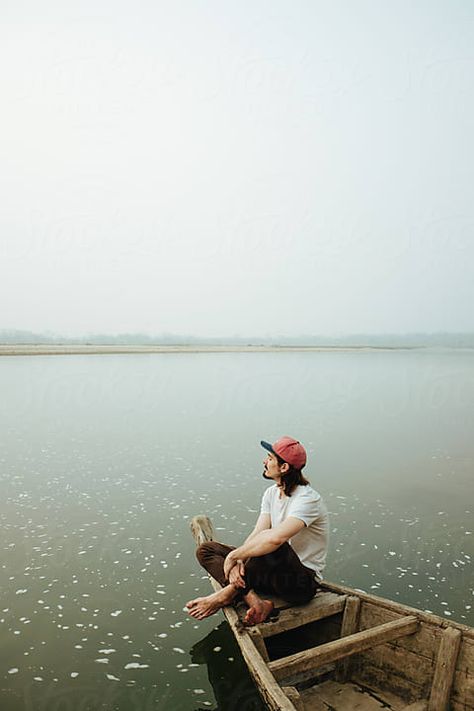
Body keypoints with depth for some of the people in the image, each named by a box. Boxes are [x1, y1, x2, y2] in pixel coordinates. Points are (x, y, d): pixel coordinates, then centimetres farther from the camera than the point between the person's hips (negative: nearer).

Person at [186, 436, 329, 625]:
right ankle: (254, 601, -21)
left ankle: (228, 594, -19)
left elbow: (275, 538, -39)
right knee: (206, 550, -1)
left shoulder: (308, 499, -23)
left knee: (271, 546, -41)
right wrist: (239, 560, -23)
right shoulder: (271, 493, 5)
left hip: (303, 581, -8)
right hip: (276, 574, 8)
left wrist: (234, 556, -29)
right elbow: (256, 534, -4)